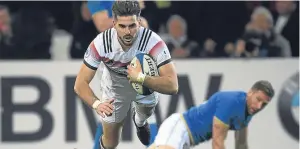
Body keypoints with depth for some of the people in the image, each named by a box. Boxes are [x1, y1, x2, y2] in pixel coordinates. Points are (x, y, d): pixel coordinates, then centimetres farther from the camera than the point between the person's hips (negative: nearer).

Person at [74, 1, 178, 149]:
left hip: (146, 81, 1)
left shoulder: (153, 42, -42)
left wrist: (140, 77, -56)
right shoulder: (100, 43, -38)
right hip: (115, 87, -1)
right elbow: (80, 84, -32)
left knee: (146, 112, 33)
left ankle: (139, 122, 71)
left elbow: (172, 86, -44)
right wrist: (96, 103, -52)